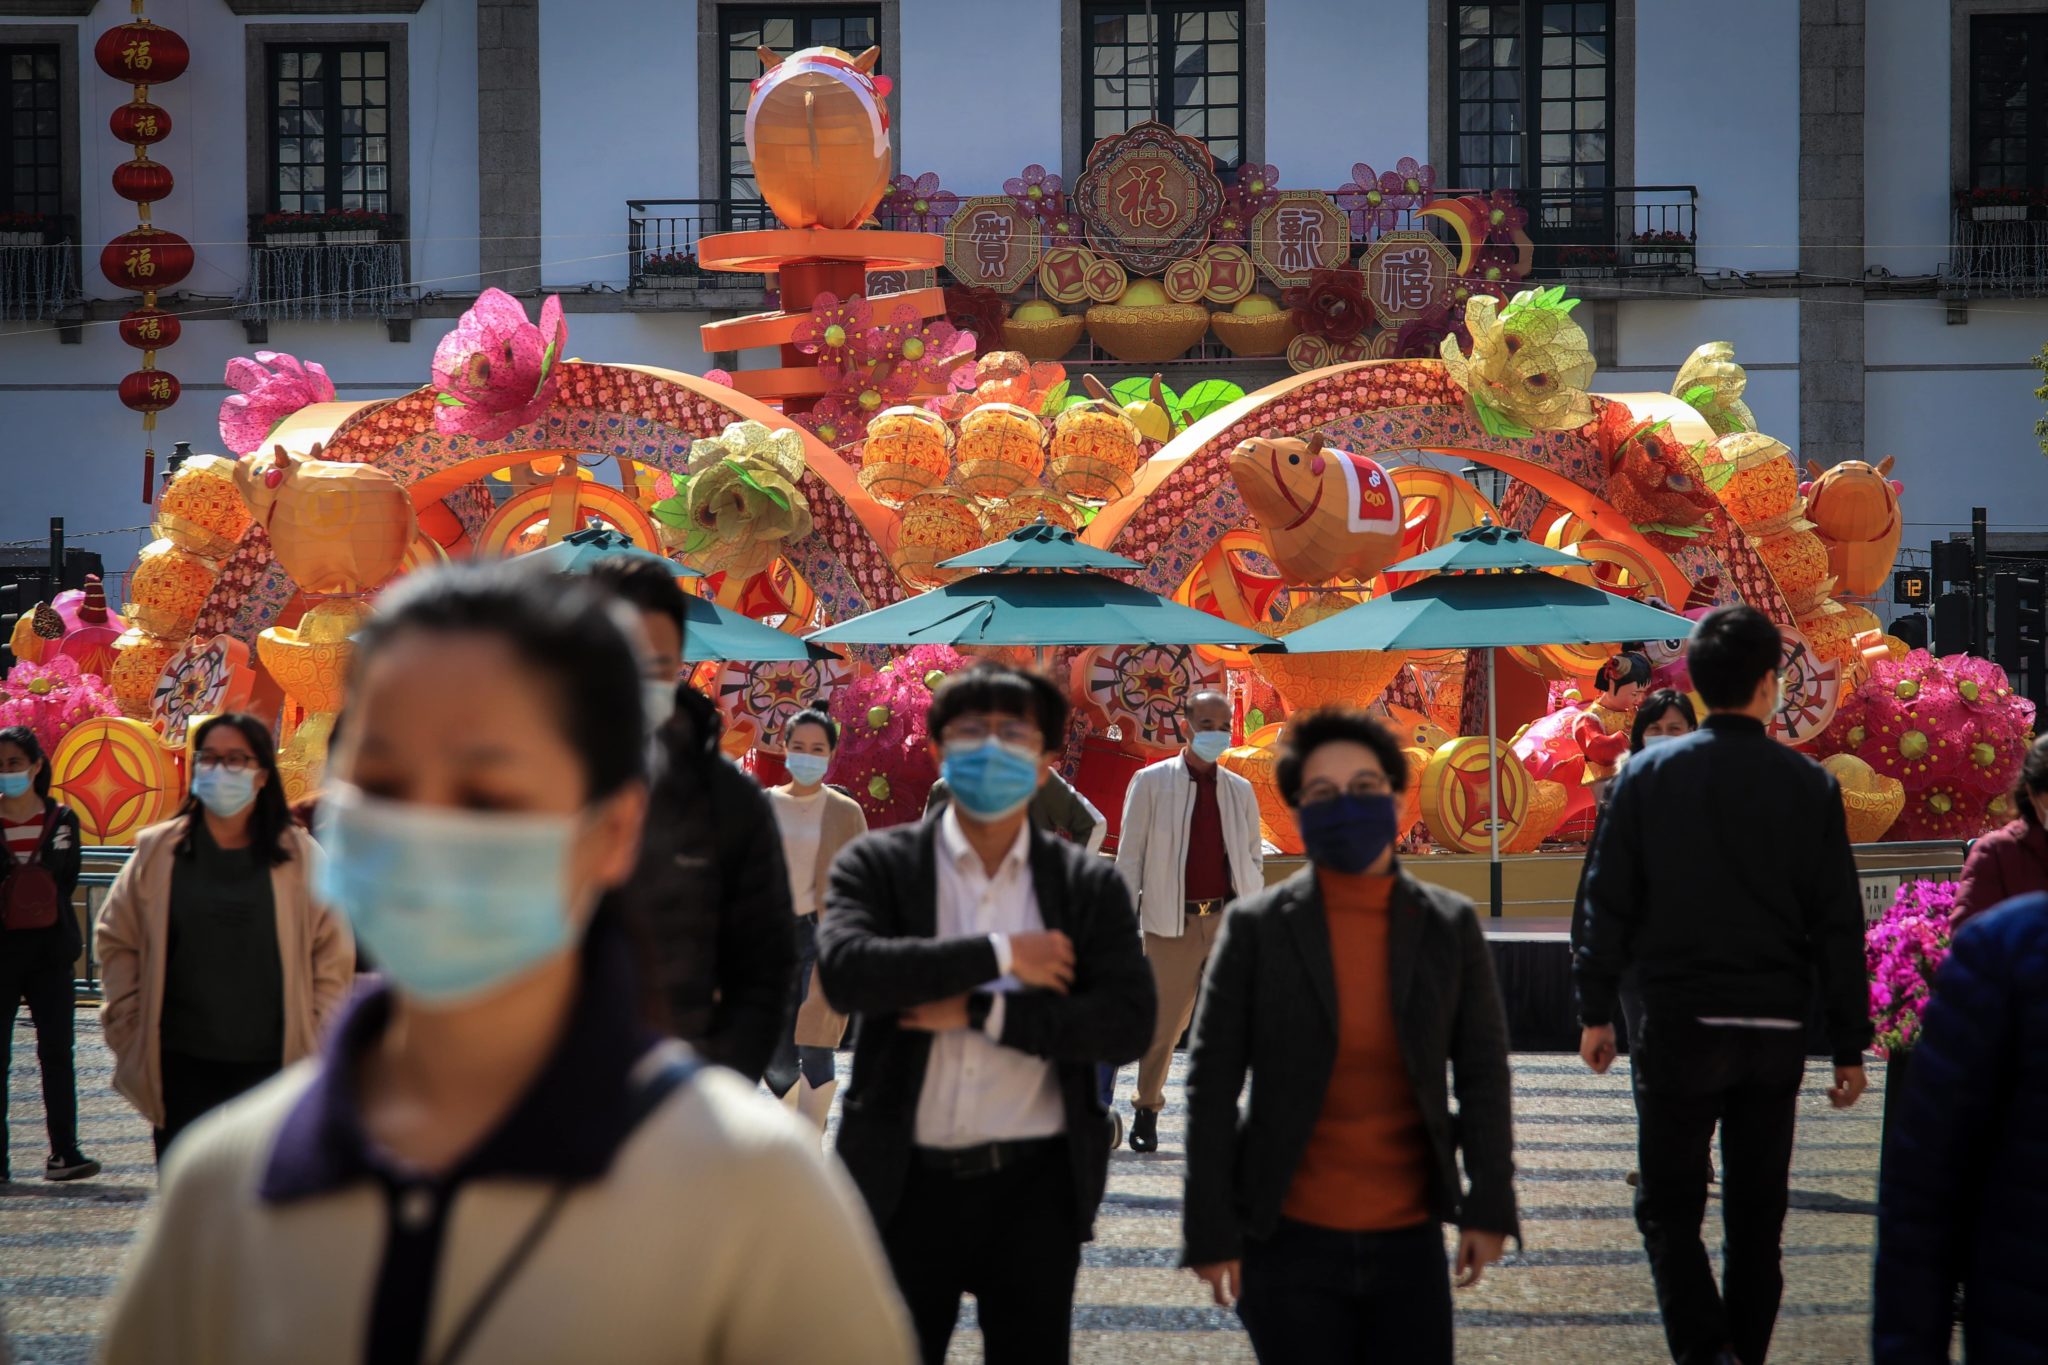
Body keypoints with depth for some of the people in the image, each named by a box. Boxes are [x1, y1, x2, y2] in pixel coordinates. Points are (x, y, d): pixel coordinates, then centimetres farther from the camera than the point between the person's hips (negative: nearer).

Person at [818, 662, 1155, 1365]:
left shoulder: (1090, 884, 4)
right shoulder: (878, 864, 0)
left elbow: (1130, 1022, -7)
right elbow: (845, 970, -19)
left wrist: (984, 1010, -15)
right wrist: (1000, 953, -16)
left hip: (1037, 1186, 1)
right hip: (909, 1184, -1)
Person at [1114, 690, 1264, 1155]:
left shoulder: (1240, 790, 12)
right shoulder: (1151, 782, 3)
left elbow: (1253, 859, 17)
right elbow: (1129, 858, 2)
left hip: (1228, 921, 2)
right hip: (1172, 924, -2)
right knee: (1162, 1024, 1)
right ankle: (1147, 1109, 19)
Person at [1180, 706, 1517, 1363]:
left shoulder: (1450, 926, 3)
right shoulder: (1255, 927, -3)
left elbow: (1483, 1073, 5)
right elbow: (1211, 1084, -3)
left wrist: (1488, 1208, -2)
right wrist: (1210, 1232, -6)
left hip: (1410, 1237, 2)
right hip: (1291, 1241, -2)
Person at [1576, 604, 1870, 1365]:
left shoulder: (1649, 774, -2)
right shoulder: (1809, 786, -1)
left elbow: (1608, 899, -1)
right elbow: (1840, 926, -1)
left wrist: (1596, 1010, 7)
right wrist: (1849, 1045, 5)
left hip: (1680, 1025, -1)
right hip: (1776, 1032, 1)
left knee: (1669, 1205, 6)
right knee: (1756, 1215, 13)